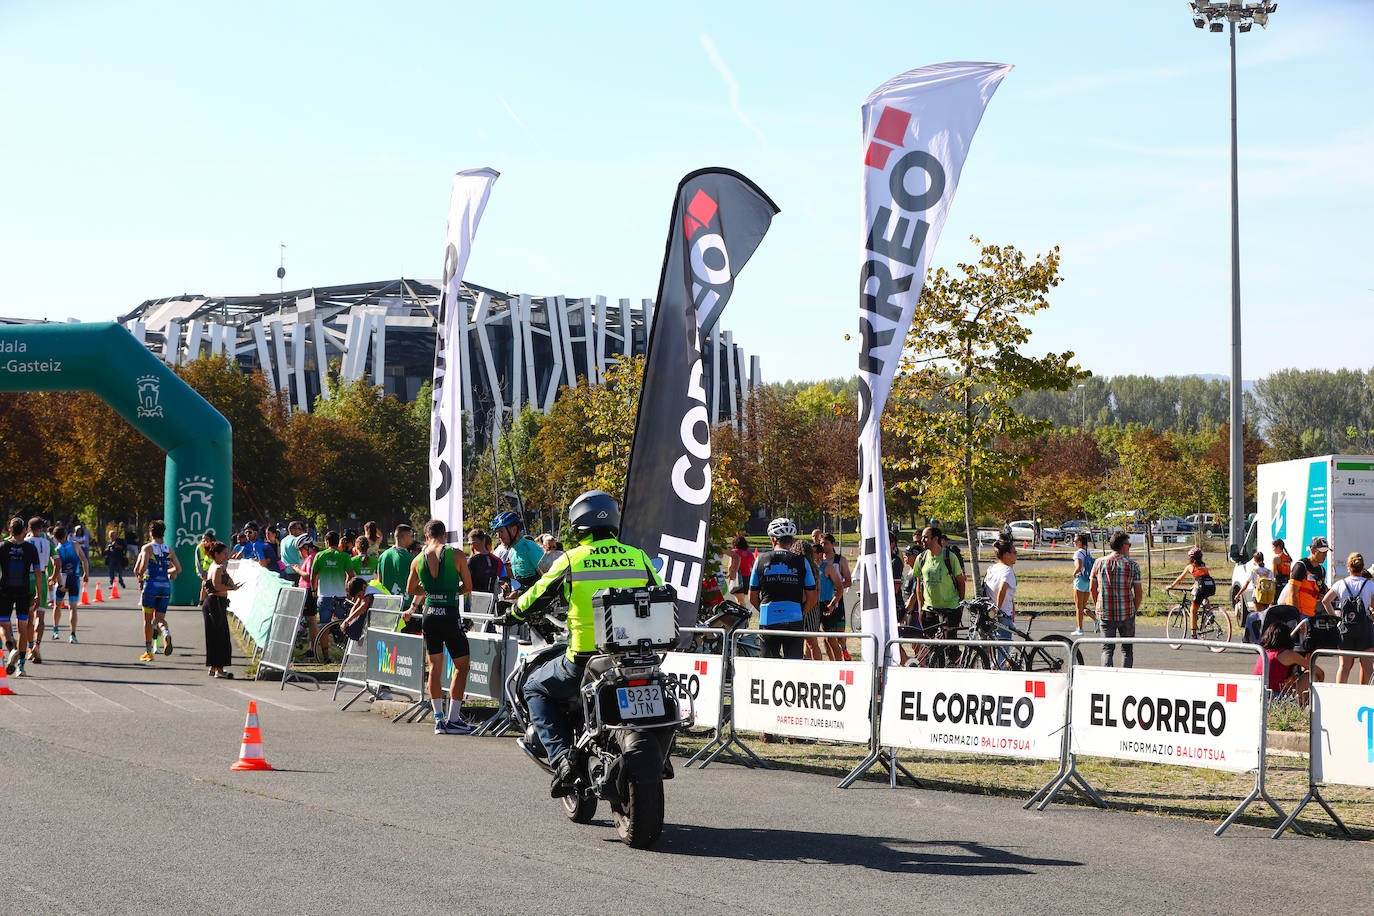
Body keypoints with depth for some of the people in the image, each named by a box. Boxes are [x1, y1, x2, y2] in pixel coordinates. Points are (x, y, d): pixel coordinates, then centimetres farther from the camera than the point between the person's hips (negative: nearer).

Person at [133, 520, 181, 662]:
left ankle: (148, 651, 14)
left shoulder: (147, 547, -2)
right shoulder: (168, 550, 10)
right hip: (165, 586, 3)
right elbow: (178, 569, 7)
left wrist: (140, 575, 0)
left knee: (147, 619, 9)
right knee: (160, 618, 6)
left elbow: (144, 565, -19)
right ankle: (166, 634, -29)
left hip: (151, 585, -3)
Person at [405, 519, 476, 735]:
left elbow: (411, 590, 17)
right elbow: (468, 587, 1)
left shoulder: (418, 559, 4)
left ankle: (439, 719, 10)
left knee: (435, 667, 12)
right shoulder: (456, 555, -6)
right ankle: (453, 719, 1)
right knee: (461, 666, 6)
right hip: (450, 614, -4)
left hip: (429, 615, 4)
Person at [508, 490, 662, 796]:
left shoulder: (571, 560, -3)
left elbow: (537, 596, 8)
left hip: (584, 660, -3)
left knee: (536, 690, 21)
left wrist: (513, 614, 30)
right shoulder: (638, 558, 5)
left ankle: (562, 757, 1)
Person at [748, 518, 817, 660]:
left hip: (767, 621, 1)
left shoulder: (761, 559, 5)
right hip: (794, 621, -1)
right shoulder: (801, 562, 2)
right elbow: (812, 598, 3)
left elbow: (752, 598, 10)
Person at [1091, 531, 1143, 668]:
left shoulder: (1099, 563, 3)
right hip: (1126, 614, -1)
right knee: (1127, 649, 14)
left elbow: (1093, 589, 6)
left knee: (1107, 648, 3)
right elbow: (1139, 593, -4)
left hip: (1105, 614, 1)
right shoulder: (1132, 565, -4)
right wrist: (1134, 610, 9)